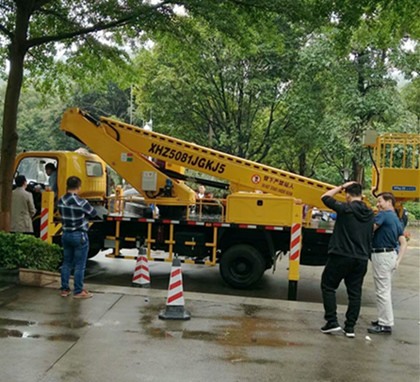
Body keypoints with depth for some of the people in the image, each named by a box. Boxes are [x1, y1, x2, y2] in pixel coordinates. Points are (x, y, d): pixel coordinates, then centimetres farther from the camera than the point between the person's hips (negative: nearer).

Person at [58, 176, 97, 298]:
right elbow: (93, 213, -5)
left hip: (66, 234, 7)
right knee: (79, 265, 2)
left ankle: (64, 289, 22)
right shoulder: (81, 202, -19)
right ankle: (78, 291, 8)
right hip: (79, 236, -7)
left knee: (66, 263, 15)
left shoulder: (61, 201, 1)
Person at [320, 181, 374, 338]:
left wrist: (341, 187, 9)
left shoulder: (345, 208, -11)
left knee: (328, 286, 9)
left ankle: (332, 322, 5)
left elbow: (325, 197, 1)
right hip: (361, 259, 6)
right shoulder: (369, 214, 7)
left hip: (341, 256, -5)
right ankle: (350, 327, 15)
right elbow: (370, 235, 16)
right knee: (355, 293, 11)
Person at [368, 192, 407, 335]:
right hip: (392, 254, 9)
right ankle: (384, 319, 30)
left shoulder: (384, 214, -11)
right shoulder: (397, 220, 15)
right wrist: (398, 260, 6)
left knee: (382, 291, -4)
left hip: (381, 255, -9)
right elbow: (404, 243, 10)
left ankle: (386, 325, 0)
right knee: (385, 290, 20)